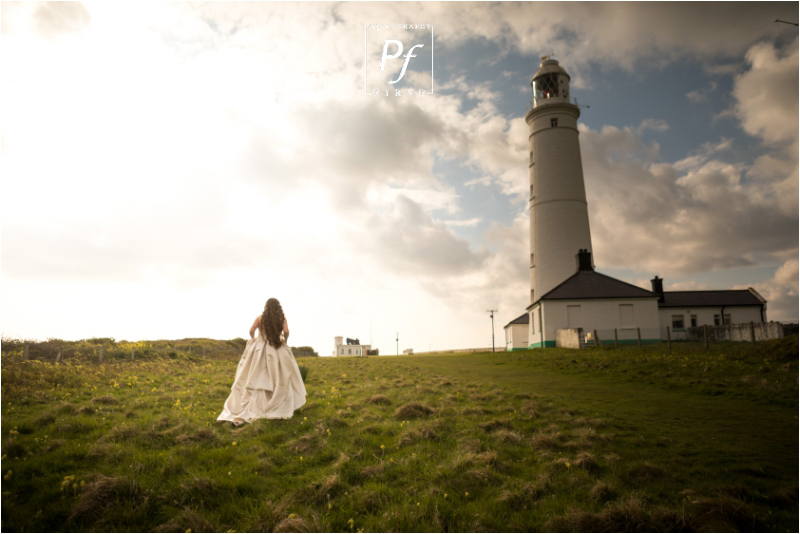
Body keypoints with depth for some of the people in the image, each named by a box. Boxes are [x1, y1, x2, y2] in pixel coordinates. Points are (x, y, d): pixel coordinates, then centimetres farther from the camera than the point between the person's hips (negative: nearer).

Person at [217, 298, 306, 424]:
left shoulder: (260, 318, 0)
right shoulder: (282, 319, -1)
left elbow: (251, 330, -11)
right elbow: (286, 332, -15)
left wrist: (253, 339, 9)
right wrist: (284, 342, 4)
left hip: (260, 351, 1)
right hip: (277, 351, -1)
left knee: (256, 380, 6)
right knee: (282, 379, 7)